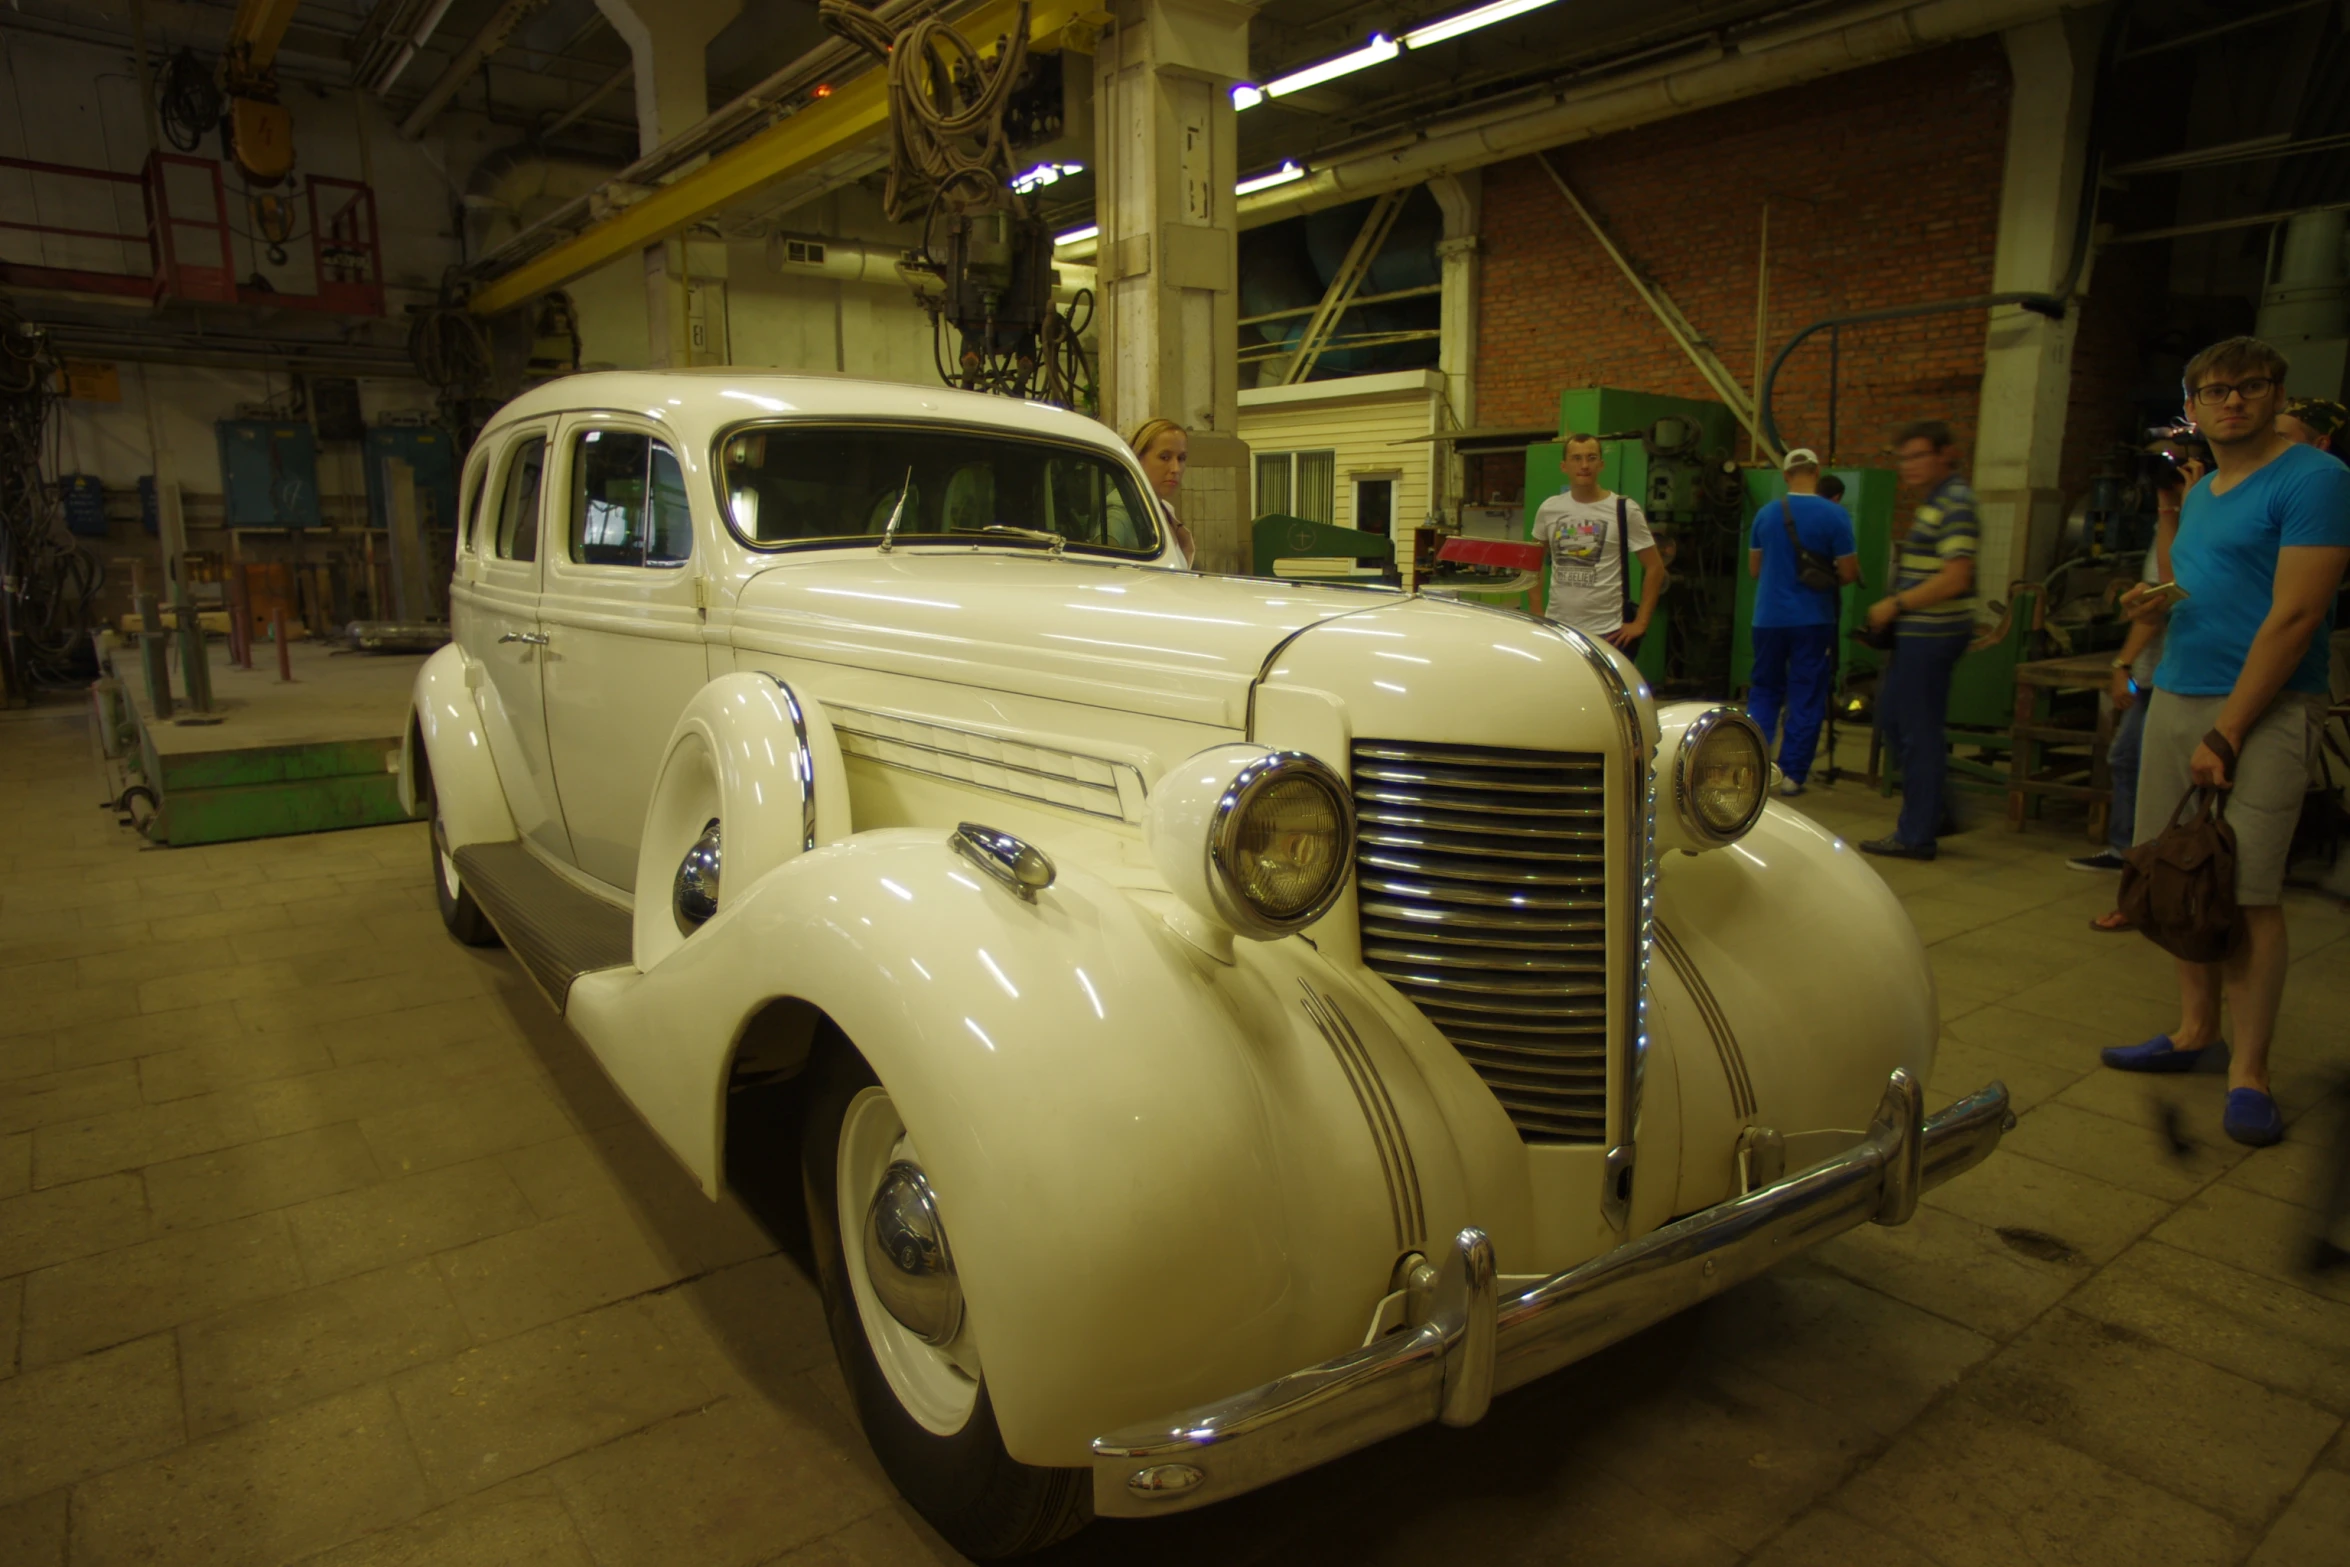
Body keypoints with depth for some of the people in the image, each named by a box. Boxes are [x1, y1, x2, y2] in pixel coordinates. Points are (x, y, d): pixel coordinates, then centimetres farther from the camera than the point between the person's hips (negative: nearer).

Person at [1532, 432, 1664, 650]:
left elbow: (1654, 567, -2)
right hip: (1555, 628, 3)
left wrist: (1640, 623, -7)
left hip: (1606, 632, -3)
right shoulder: (1549, 509, 5)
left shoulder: (1624, 510, -4)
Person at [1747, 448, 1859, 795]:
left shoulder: (1766, 514, 1)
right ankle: (1791, 774, 6)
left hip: (1769, 618, 3)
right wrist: (1827, 576, 13)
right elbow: (1848, 573, -7)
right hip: (1813, 619, -3)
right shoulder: (1834, 515, -9)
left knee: (1764, 691, 14)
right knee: (1806, 698, 5)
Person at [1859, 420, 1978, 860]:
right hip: (1918, 631, 10)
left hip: (1932, 633, -10)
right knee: (1892, 717, 17)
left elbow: (1954, 578, -22)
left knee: (1919, 730, -3)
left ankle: (1916, 835, 5)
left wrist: (1894, 604, -15)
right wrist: (1895, 609, 13)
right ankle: (1932, 811, 27)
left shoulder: (1954, 503, -15)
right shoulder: (1934, 500, 16)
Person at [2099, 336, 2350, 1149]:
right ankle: (2195, 1030, 20)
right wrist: (2156, 600, 4)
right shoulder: (2201, 492, 17)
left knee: (2249, 890, -8)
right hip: (2175, 698, 7)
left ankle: (2249, 1072, -1)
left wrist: (2227, 733, -18)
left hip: (2260, 708, -7)